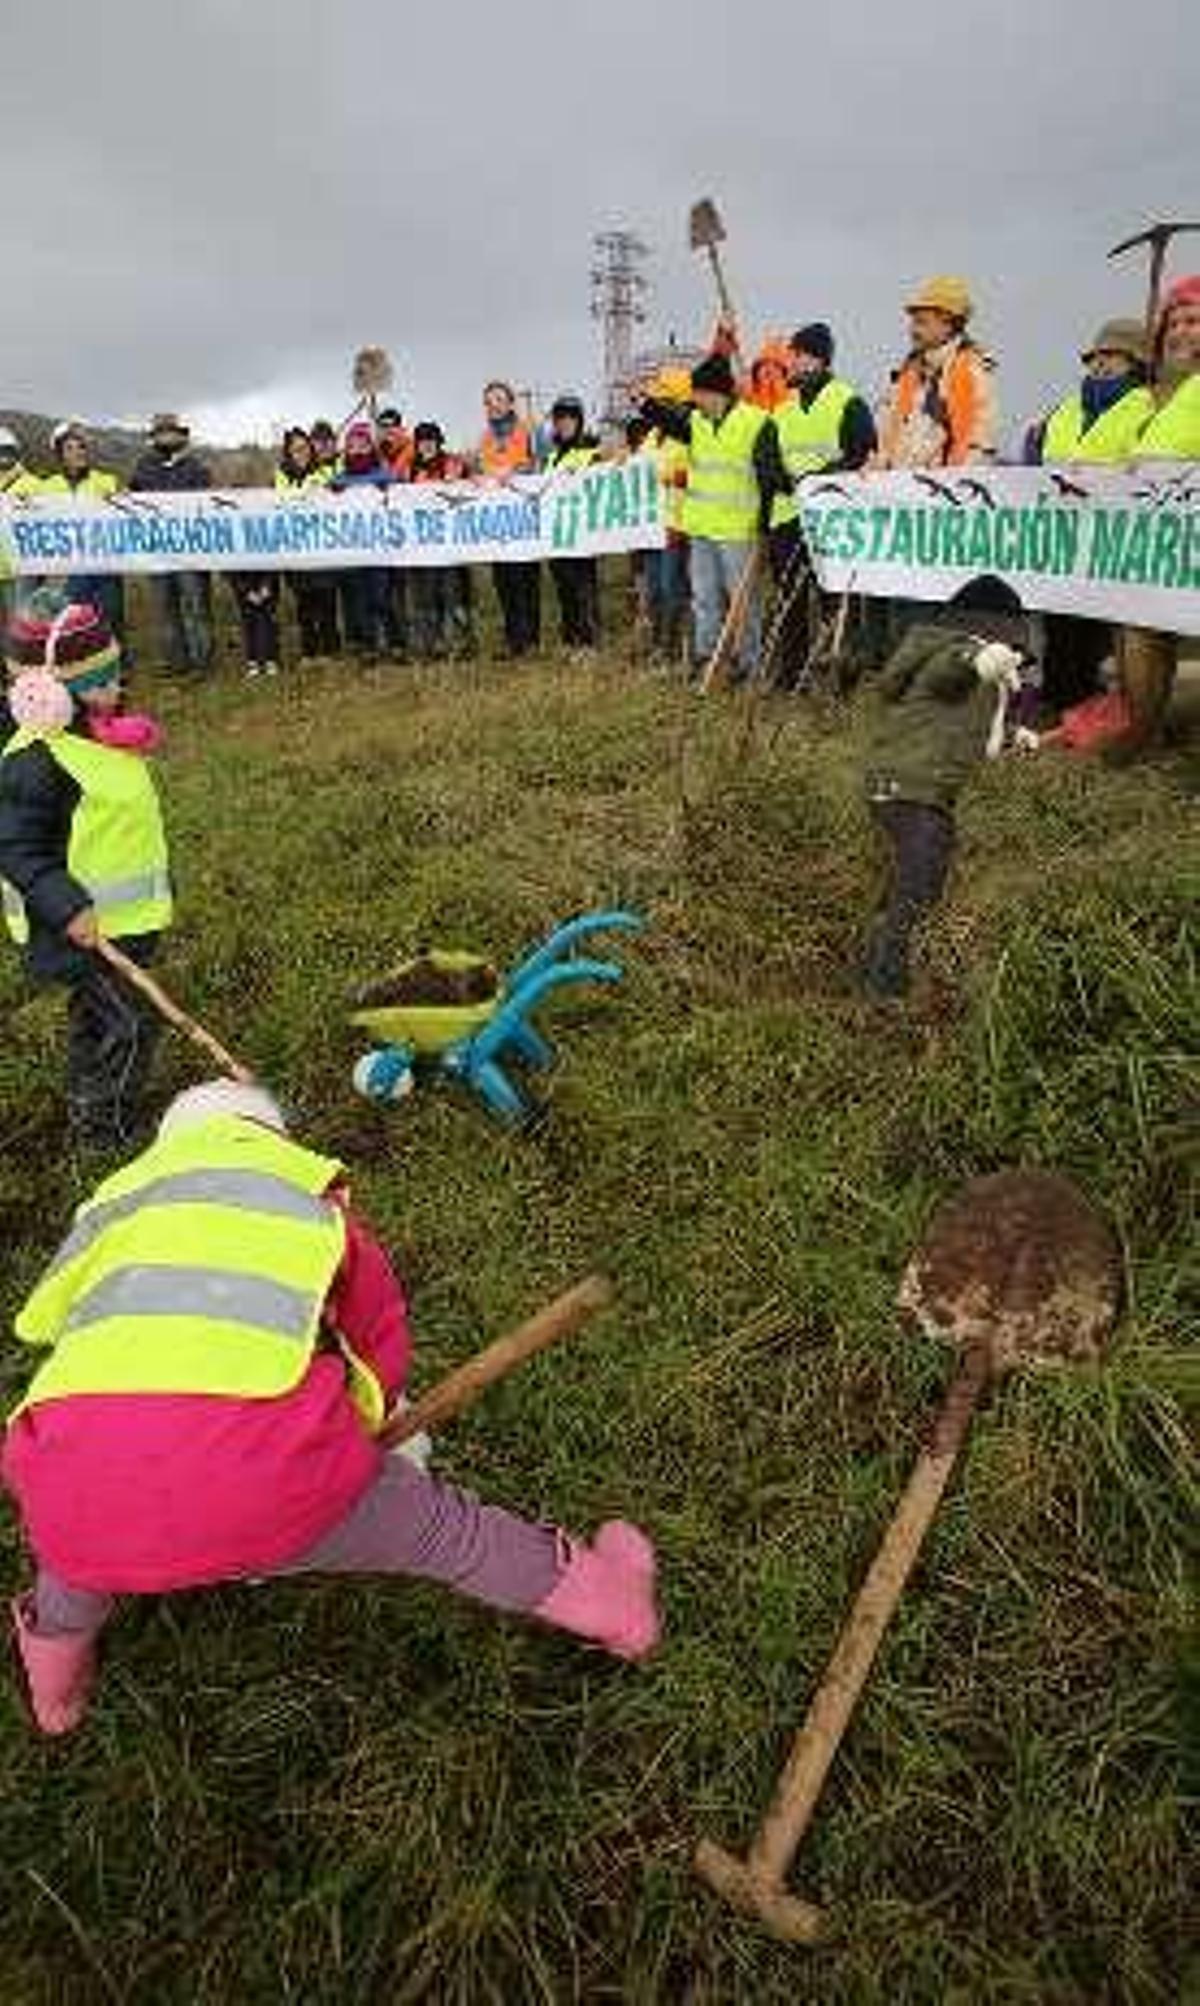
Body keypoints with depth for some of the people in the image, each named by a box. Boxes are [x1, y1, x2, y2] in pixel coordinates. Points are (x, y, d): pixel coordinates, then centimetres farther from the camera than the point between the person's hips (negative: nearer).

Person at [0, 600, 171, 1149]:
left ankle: (87, 1115, 39)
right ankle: (103, 1135, 9)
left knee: (93, 1016, 22)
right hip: (85, 925, -10)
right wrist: (68, 908, -30)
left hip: (125, 916, 10)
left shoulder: (94, 735, 7)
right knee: (130, 1025, -7)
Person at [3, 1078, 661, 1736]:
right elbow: (384, 1351, 30)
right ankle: (609, 1606, 43)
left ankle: (56, 1698, 58)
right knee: (433, 1525, 25)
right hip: (254, 1448, -1)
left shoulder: (115, 1198, 32)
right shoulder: (310, 1191, 27)